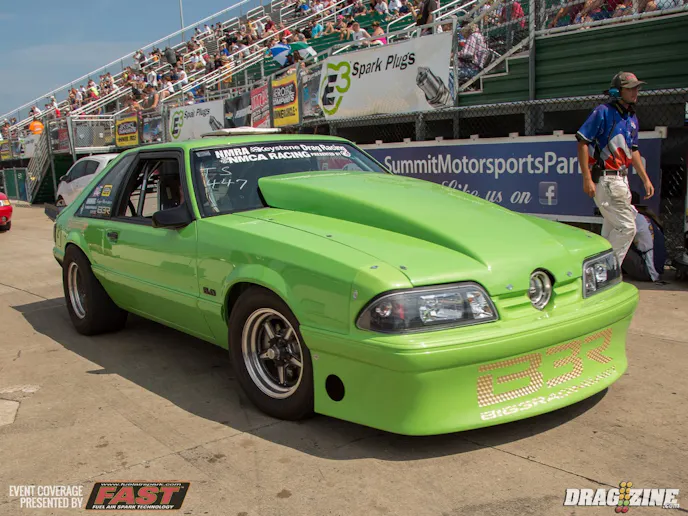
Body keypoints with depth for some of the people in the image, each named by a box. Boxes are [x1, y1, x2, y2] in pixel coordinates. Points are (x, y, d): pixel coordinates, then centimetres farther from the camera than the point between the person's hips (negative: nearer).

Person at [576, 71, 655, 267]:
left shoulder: (632, 118, 16)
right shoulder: (603, 112, -9)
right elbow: (582, 143, -14)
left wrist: (645, 179, 20)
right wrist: (587, 179, -20)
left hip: (621, 180, 9)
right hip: (605, 179, -9)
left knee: (611, 229, 13)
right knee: (627, 227, -11)